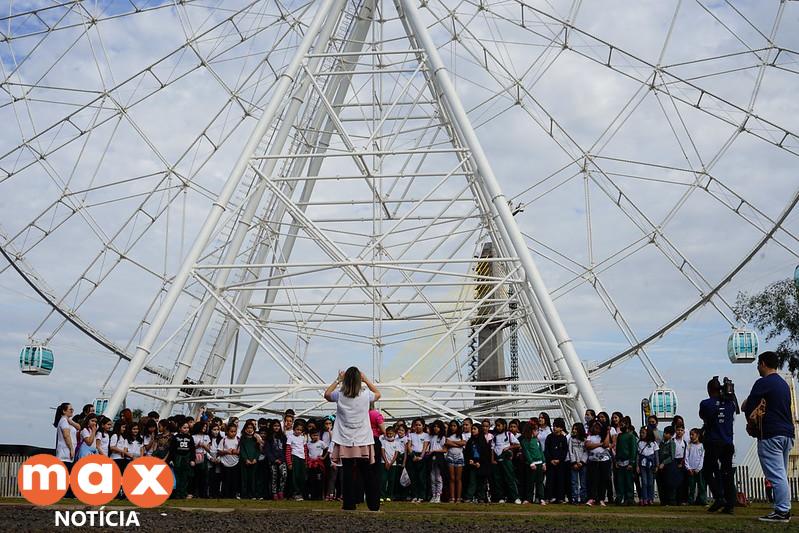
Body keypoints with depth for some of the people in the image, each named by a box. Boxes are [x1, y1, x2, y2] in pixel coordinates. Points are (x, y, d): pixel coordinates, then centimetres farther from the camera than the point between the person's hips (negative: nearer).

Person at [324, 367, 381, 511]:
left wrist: (338, 380, 17)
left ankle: (349, 504, 3)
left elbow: (327, 394, 18)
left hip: (346, 442, 0)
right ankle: (374, 504, 10)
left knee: (348, 473, 3)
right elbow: (378, 394, 19)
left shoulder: (340, 396, -5)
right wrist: (366, 379, 16)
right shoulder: (365, 395, -5)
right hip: (364, 441, 0)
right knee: (367, 474, 7)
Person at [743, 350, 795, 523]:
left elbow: (748, 409, -10)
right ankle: (785, 510, 14)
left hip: (770, 435, -9)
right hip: (788, 434, 9)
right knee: (782, 475, 13)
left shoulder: (763, 383, -9)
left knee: (776, 476, -9)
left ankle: (782, 512, -11)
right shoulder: (784, 384, 18)